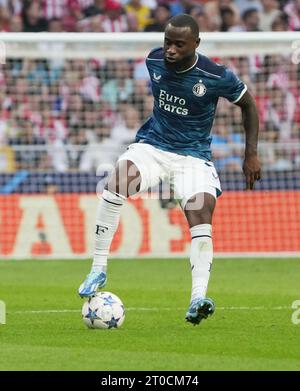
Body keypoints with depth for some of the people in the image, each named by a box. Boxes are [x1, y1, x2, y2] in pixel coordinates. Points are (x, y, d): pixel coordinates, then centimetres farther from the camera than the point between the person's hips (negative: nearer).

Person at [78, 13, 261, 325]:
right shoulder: (154, 60, -5)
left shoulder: (216, 76, -15)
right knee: (118, 180, -29)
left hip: (194, 156, -2)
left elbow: (248, 105, 1)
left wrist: (251, 154, -1)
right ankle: (98, 270, -22)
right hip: (152, 146, 2)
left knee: (201, 214, -26)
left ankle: (197, 299, -27)